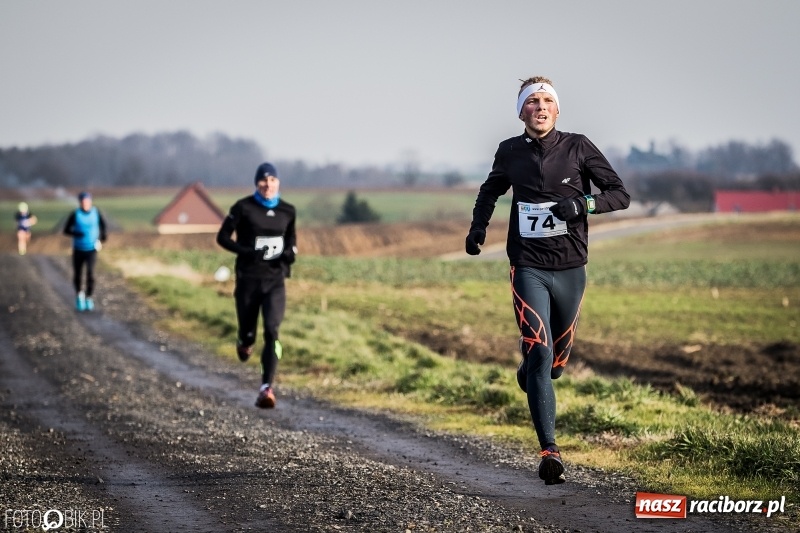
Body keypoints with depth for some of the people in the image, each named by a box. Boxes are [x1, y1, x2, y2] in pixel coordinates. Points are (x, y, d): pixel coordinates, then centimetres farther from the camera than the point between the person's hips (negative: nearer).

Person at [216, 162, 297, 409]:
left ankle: (267, 388, -21)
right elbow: (223, 237, -2)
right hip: (248, 280, -1)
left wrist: (291, 252, -1)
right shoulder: (244, 208, -5)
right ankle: (245, 341, 48)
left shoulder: (287, 211, 5)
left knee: (272, 331, -16)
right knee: (248, 334, 8)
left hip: (275, 281, 1)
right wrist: (247, 252, -17)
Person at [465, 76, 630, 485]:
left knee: (556, 360, 15)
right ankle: (549, 451, -18)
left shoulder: (577, 147, -3)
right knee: (540, 354, -16)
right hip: (528, 268, -1)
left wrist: (583, 203, -21)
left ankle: (528, 370, 53)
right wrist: (479, 225, 7)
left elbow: (620, 195, -4)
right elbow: (491, 190, 24)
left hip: (570, 268, 1)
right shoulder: (510, 152, 3)